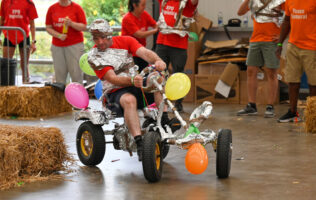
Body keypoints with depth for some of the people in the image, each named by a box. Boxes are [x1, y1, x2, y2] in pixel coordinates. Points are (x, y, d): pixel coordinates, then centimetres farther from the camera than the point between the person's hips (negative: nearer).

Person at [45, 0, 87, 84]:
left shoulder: (77, 8, 0)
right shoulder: (52, 8, 6)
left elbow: (84, 27, -2)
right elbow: (48, 28, 6)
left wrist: (71, 23, -18)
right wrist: (59, 35, -11)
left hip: (75, 45, -2)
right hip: (57, 46, 2)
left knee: (76, 72, -6)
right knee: (59, 73, 1)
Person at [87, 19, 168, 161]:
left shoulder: (125, 41, 6)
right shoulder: (93, 56, -3)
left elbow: (144, 52, -13)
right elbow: (113, 79, -15)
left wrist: (157, 60, -37)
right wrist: (132, 80, -36)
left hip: (137, 87, 4)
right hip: (116, 93, -4)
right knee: (129, 100, -38)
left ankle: (165, 120, -32)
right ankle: (139, 143, -46)